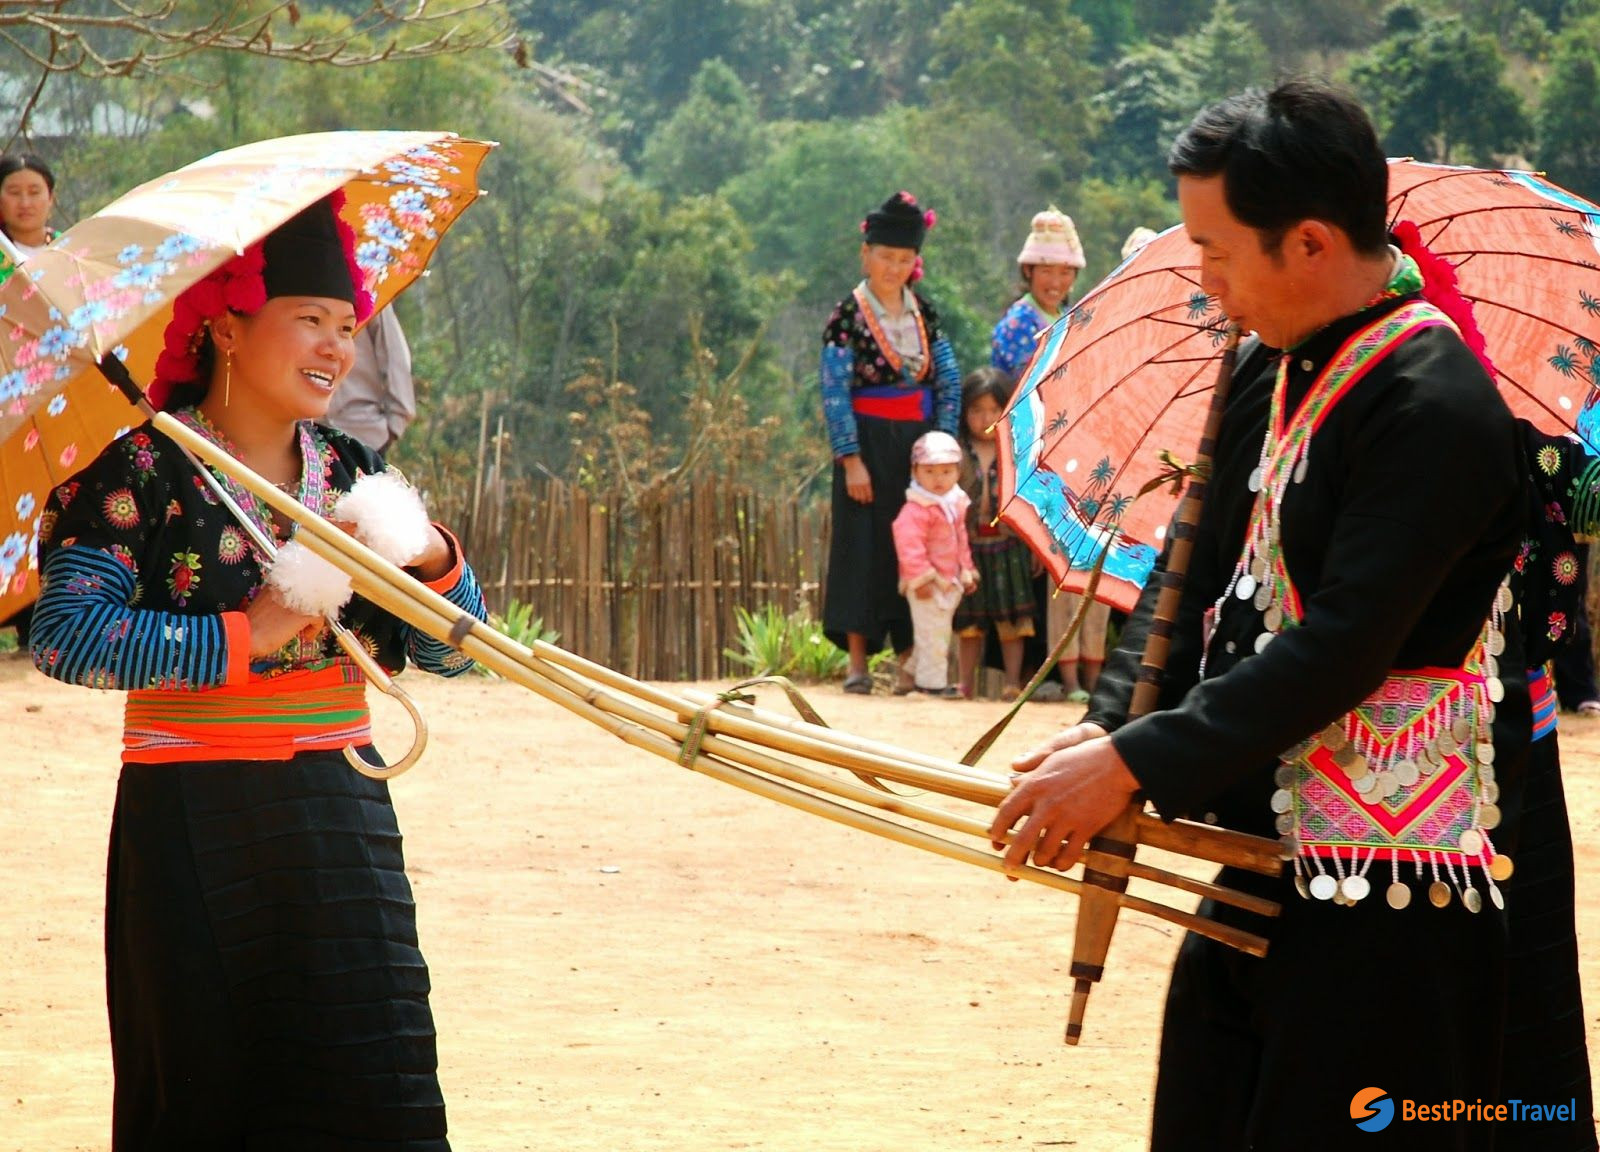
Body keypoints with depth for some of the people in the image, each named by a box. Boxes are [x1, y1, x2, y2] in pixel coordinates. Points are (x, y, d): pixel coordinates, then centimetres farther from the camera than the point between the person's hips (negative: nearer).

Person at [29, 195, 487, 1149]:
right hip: (192, 816, -4)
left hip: (339, 812, 4)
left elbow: (452, 654, 11)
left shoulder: (351, 474, 10)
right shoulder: (147, 471, -6)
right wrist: (244, 640, -17)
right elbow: (66, 637, -19)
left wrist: (433, 558, -9)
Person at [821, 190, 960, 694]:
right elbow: (835, 393, -9)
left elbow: (949, 381, 10)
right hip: (870, 444, -4)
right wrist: (851, 459, -15)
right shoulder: (847, 316, -6)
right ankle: (858, 660, 0)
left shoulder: (924, 312, 8)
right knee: (865, 546, -3)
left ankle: (910, 657, 9)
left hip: (918, 442, 4)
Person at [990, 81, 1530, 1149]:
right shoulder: (1274, 370, 10)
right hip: (1262, 854, 9)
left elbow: (1344, 646, -23)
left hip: (1387, 897, -9)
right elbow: (1200, 572, 14)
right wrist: (1108, 724, -3)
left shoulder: (1434, 406, -18)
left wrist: (1134, 763, -21)